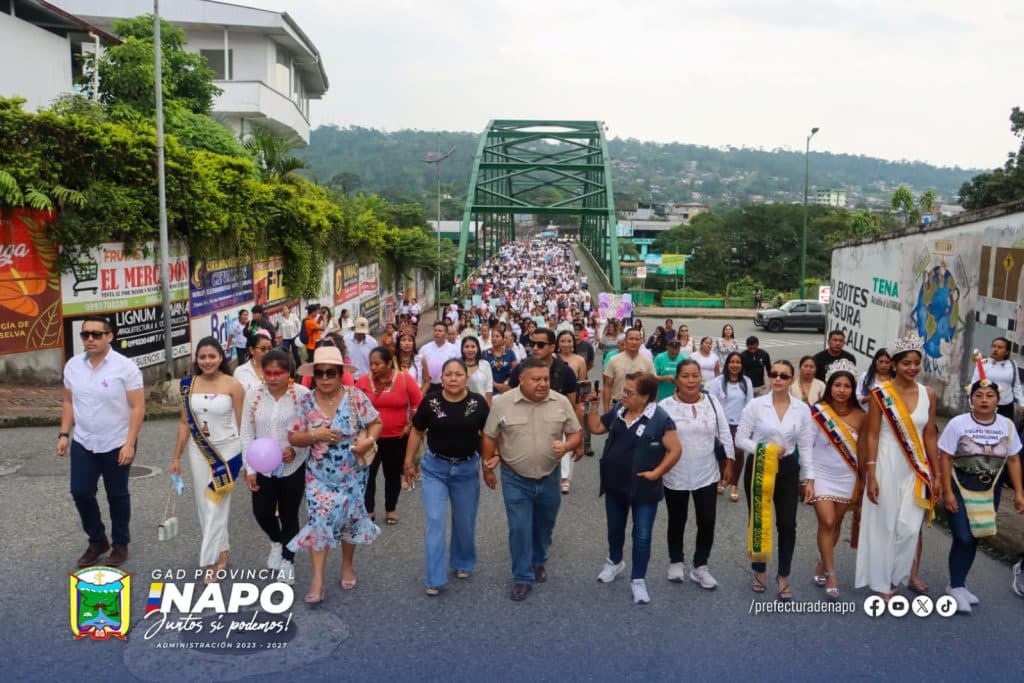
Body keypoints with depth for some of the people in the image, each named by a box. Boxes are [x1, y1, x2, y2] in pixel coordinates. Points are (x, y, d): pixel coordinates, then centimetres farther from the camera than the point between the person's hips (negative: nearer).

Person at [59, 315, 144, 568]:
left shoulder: (125, 367, -14)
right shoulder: (72, 365, 2)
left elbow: (138, 407, -14)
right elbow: (68, 402, 12)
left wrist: (129, 443, -19)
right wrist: (64, 434, 4)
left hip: (117, 445, -4)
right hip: (83, 443, 4)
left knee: (117, 495, 9)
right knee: (80, 493, 6)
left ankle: (120, 545, 25)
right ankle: (97, 541, 26)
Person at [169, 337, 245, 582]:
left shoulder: (233, 385, -11)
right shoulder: (189, 385, 1)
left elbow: (241, 424, -7)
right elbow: (185, 423, 8)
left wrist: (246, 459, -6)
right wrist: (176, 457, 9)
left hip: (227, 451, -4)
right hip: (198, 452, 4)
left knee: (216, 507, -3)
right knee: (204, 505, 11)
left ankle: (210, 561, 6)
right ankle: (222, 550, 29)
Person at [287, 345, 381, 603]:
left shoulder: (356, 397, -11)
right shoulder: (307, 402, -7)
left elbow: (376, 424, -4)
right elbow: (293, 438, -3)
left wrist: (368, 440, -24)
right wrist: (314, 435, -21)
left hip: (352, 473, 0)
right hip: (319, 475, 0)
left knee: (349, 519, 13)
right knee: (318, 521, -6)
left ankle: (347, 565, 36)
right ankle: (317, 579, 1)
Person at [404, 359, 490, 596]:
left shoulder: (478, 403, -11)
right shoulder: (430, 402, -11)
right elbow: (417, 432, 1)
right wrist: (409, 462, 3)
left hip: (467, 468, 1)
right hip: (434, 468, -1)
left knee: (464, 522, 14)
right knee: (435, 521, -5)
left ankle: (463, 563, 39)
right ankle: (435, 579, 4)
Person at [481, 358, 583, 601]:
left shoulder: (562, 402, -8)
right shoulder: (502, 403, -13)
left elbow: (576, 435, -1)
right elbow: (490, 437, -2)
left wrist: (565, 446, -22)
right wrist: (487, 468, 3)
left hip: (549, 478, 3)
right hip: (515, 479, -2)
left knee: (544, 526, 20)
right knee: (519, 529, 1)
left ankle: (538, 562, 44)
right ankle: (523, 577, 16)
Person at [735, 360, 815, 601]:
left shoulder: (802, 409, -1)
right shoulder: (755, 405, -8)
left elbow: (806, 446, 3)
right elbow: (740, 439, -5)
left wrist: (809, 479, 2)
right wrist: (763, 450, -20)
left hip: (787, 469, 1)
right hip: (758, 468, -1)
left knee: (787, 525, -1)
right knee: (758, 522, 8)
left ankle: (783, 576, 18)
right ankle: (759, 571, 28)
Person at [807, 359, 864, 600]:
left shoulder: (859, 416, -3)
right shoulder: (817, 412, -12)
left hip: (846, 478, 3)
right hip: (821, 475, -3)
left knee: (836, 523, 12)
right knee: (827, 522, -9)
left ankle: (822, 564, 31)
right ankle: (830, 574, 1)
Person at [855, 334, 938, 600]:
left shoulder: (928, 394, 3)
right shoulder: (880, 393, -8)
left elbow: (930, 436, 8)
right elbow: (871, 435, -8)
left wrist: (936, 474, 8)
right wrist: (870, 475, -12)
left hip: (916, 467, 3)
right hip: (886, 464, -3)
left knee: (909, 527, 2)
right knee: (884, 526, 6)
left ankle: (895, 576, 24)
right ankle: (882, 583, 20)